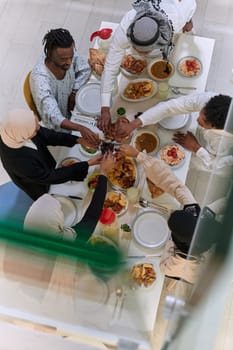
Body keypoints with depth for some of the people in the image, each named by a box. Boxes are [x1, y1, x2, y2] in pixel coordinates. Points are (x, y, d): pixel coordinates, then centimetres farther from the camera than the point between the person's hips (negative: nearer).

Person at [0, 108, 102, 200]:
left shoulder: (15, 127, -30)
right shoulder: (21, 162, -46)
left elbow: (47, 135, -16)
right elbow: (50, 177, -33)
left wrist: (78, 140, -26)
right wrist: (87, 164, -33)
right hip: (38, 187, -5)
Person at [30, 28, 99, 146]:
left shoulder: (67, 52, -25)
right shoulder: (39, 78, -41)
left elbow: (84, 68, -3)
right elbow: (53, 118, -47)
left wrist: (74, 92, -14)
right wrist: (81, 128, -60)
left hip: (70, 103, 6)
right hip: (59, 123, -5)